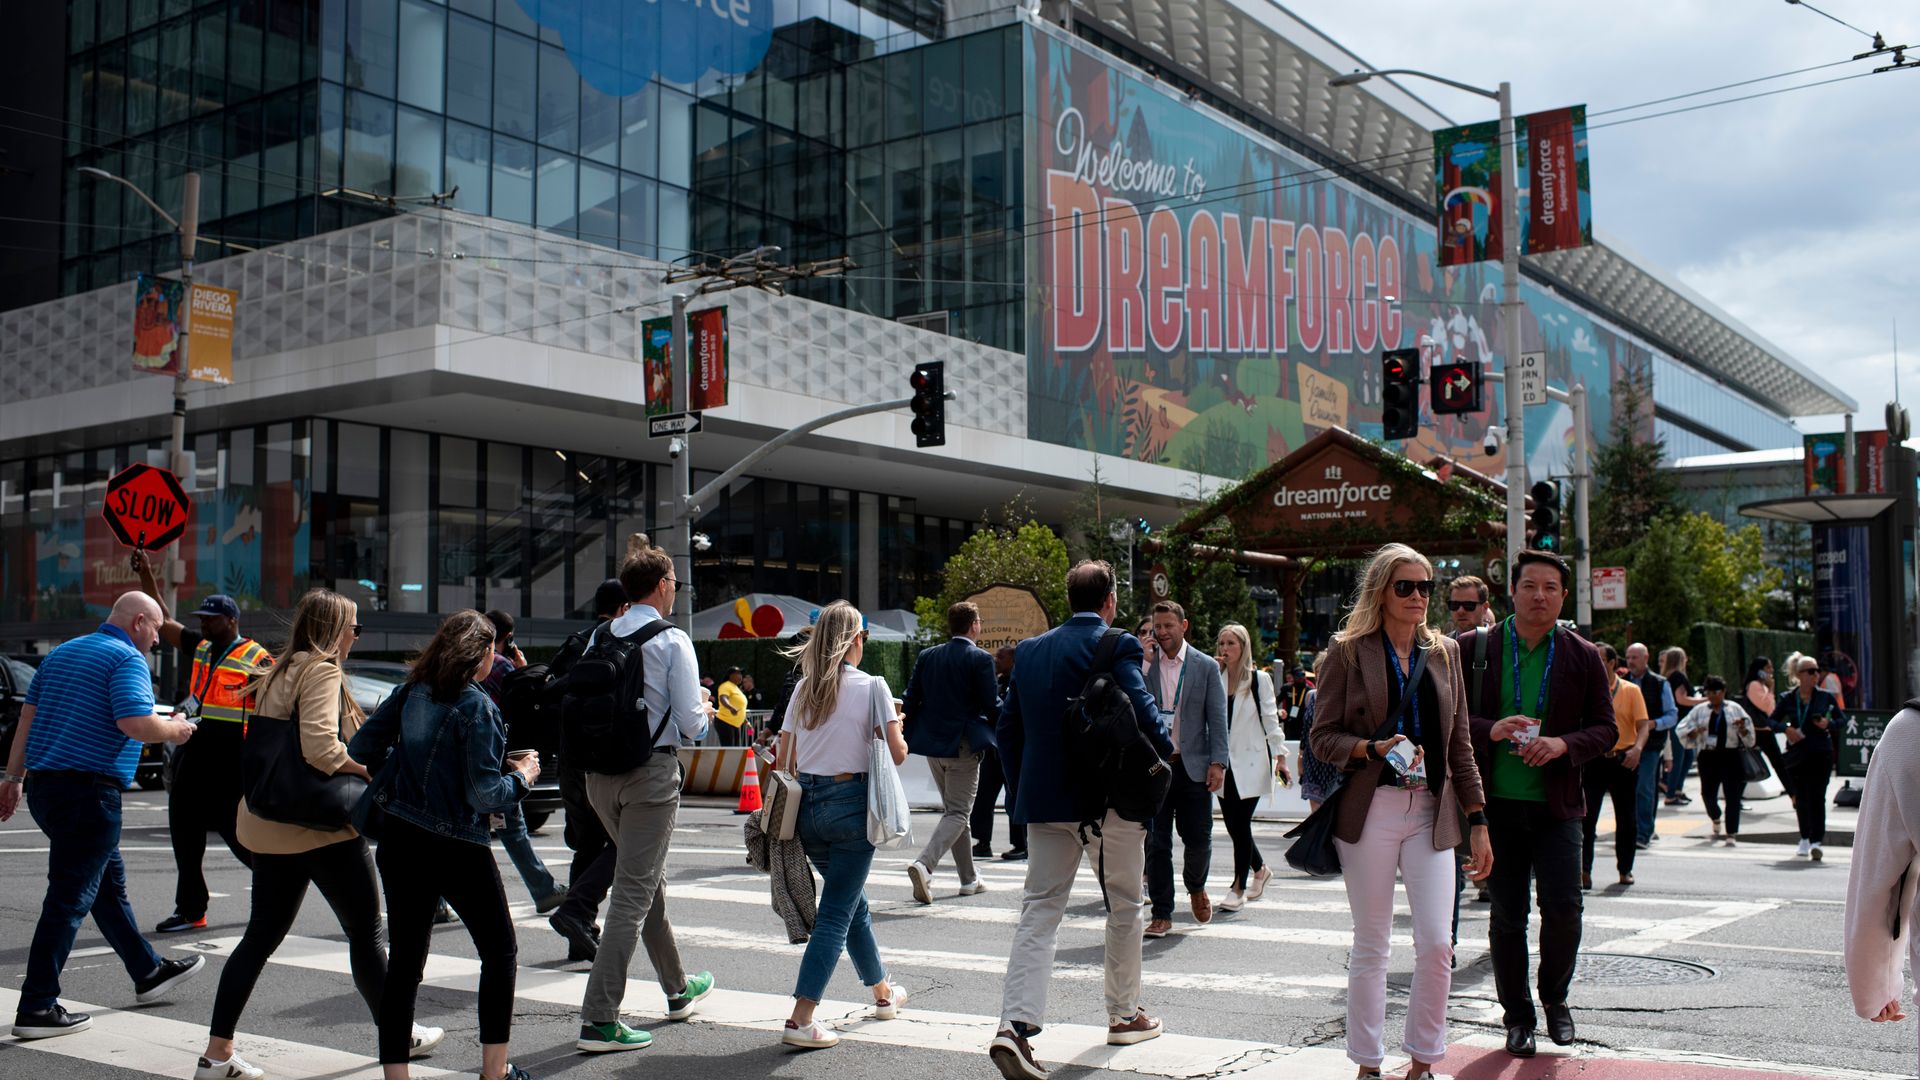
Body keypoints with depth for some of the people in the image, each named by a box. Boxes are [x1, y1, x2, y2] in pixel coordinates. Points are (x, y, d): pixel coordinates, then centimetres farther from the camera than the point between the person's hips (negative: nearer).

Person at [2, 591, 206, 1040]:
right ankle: (37, 1007, -2)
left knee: (109, 881, 19)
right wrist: (174, 731, -3)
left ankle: (148, 972, 31)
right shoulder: (127, 659, -10)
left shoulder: (61, 653, 16)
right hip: (89, 791, -9)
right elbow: (136, 724, -22)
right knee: (70, 899, -4)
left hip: (44, 785, 9)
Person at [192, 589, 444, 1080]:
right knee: (367, 932, 6)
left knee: (261, 935, 11)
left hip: (269, 825, 9)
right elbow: (321, 748, -26)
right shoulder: (322, 672, -13)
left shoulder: (278, 675, 14)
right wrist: (370, 771, -13)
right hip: (322, 824, -8)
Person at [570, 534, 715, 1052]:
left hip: (601, 772, 7)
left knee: (650, 879, 21)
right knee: (633, 893, -3)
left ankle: (678, 989, 37)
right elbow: (691, 722, -11)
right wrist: (703, 714, 11)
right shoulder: (672, 641, -10)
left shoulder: (600, 637, 6)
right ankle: (599, 1020, -6)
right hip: (652, 771, -7)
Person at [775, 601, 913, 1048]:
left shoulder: (804, 688, 7)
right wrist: (895, 730, 9)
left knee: (854, 901, 22)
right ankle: (801, 1019, -8)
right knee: (836, 914, -2)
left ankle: (883, 993, 38)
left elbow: (785, 758, 6)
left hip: (807, 805, 6)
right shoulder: (871, 686, -7)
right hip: (849, 803, -6)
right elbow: (897, 753, -10)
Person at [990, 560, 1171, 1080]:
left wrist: (1022, 788, 18)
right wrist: (1166, 746, 2)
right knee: (1124, 906, 15)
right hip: (1112, 801, -4)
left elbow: (1007, 727, 9)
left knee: (1039, 911, 3)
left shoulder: (1029, 651, 7)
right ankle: (1124, 1015, 27)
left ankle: (1015, 1023, -12)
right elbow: (1142, 710, -19)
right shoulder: (1117, 646, -9)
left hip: (1045, 801, 4)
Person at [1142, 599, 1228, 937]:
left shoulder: (1206, 666, 3)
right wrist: (1143, 662, -14)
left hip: (1193, 766, -1)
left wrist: (1218, 763, -8)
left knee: (1198, 839, 4)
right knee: (1157, 843, 2)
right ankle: (1162, 915, 10)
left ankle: (1196, 887, 35)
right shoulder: (1144, 664, 5)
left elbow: (1217, 718, 1)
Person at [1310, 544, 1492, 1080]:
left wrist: (1478, 821, 9)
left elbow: (1460, 744, 13)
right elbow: (1322, 735, -2)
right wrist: (1375, 748, -20)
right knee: (1371, 945, 4)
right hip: (1370, 810, -3)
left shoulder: (1444, 652, 11)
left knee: (1436, 943, -4)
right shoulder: (1349, 651, -1)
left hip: (1430, 811, 3)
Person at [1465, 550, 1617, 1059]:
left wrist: (1563, 744, -13)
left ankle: (1555, 997, 22)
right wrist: (1491, 730, -17)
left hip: (1557, 804, 0)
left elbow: (1606, 728, 6)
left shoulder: (1583, 656, 4)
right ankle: (1517, 1015, 21)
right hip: (1496, 803, 0)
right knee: (1506, 916, 6)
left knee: (1563, 909, -5)